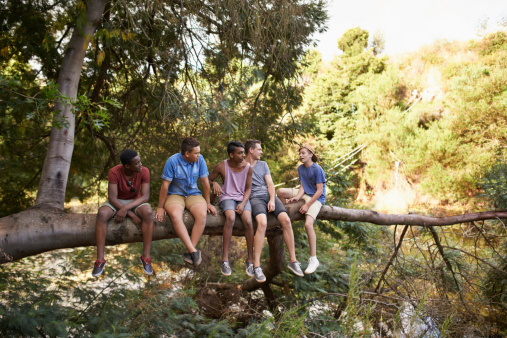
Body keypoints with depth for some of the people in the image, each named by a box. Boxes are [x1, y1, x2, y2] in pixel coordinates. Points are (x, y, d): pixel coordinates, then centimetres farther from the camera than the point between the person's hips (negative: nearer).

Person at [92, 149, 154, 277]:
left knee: (148, 213, -33)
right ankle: (100, 259, -27)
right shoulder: (114, 172, -23)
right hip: (116, 202, 0)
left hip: (135, 202, 1)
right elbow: (112, 198, -24)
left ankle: (146, 256, -26)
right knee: (101, 214, -33)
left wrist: (125, 209, -33)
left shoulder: (144, 171, -18)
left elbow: (145, 197, -22)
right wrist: (132, 215, -28)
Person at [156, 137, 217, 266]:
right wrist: (160, 207, -6)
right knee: (175, 215, -35)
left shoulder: (200, 160, -5)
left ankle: (189, 252, -24)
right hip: (175, 195, -2)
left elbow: (205, 182, 3)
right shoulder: (173, 161, -15)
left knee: (202, 215, -29)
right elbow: (165, 185, -10)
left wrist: (208, 203, 7)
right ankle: (194, 251, -34)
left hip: (193, 194, 3)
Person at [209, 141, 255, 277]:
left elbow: (248, 188, 3)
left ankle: (250, 259, -14)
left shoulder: (248, 167, -2)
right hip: (227, 197, -2)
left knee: (248, 221, -27)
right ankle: (225, 258, -28)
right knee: (231, 218, -33)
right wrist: (214, 183, -15)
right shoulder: (221, 166, -6)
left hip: (242, 198, 2)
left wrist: (243, 203, -13)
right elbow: (208, 180, 8)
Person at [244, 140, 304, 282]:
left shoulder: (263, 164, 21)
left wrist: (272, 200, -5)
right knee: (262, 222, -34)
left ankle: (293, 260, -10)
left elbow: (270, 184, 12)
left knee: (286, 220, -20)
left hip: (269, 195, 5)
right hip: (255, 198, -5)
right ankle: (256, 266, -30)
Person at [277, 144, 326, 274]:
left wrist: (307, 205, -20)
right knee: (280, 192, -3)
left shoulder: (317, 169, -16)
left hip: (316, 198, -8)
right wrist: (297, 197, -16)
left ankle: (313, 259, -20)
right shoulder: (300, 168, 6)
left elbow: (319, 191, -17)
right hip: (305, 194, 8)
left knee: (308, 224, -26)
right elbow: (302, 187, 4)